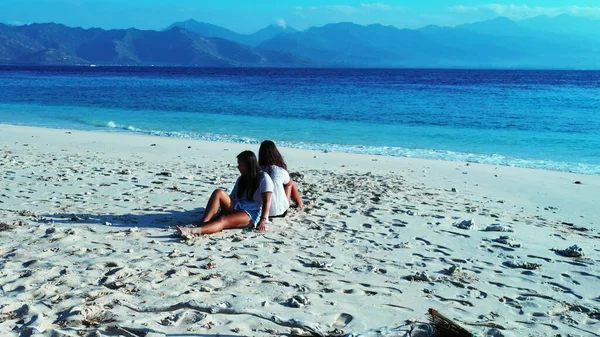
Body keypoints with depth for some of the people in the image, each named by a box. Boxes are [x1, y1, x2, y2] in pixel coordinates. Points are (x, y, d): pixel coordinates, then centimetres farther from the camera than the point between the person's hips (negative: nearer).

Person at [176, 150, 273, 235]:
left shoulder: (263, 178, -1)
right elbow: (232, 197, 16)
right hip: (236, 209, 7)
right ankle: (203, 224, -34)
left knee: (223, 220, -34)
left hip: (252, 214, -7)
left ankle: (193, 231, -58)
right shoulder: (241, 179, 21)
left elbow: (266, 201, -9)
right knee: (218, 192, -19)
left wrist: (262, 221, -19)